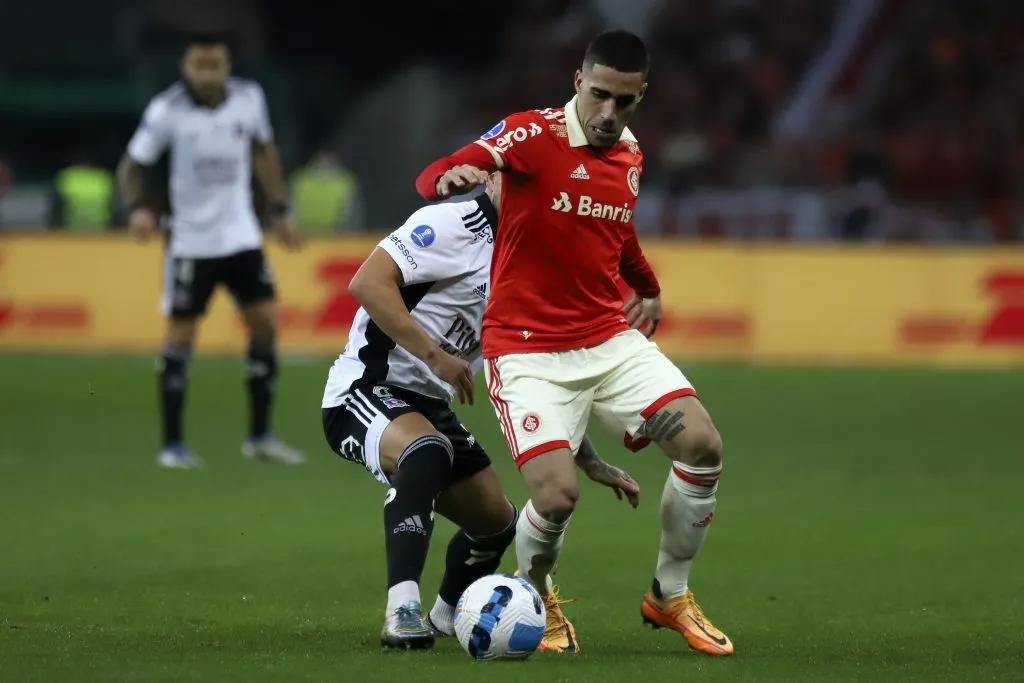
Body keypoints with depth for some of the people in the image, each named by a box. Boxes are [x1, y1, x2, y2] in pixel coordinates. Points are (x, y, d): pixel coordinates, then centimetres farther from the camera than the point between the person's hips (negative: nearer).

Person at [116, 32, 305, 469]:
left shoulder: (249, 99, -5)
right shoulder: (167, 110, -15)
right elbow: (131, 165, -10)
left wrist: (279, 212, 12)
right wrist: (138, 207, -28)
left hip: (241, 235, 4)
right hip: (190, 241, -4)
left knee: (265, 323, -1)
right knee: (180, 335, -2)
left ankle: (260, 436, 11)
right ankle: (172, 444, 8)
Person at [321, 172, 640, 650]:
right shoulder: (453, 225, -14)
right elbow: (367, 282, -25)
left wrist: (593, 465, 16)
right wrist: (434, 354, -27)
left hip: (429, 407, 9)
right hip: (366, 390, -9)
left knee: (497, 522, 15)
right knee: (428, 450, -39)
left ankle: (448, 615, 45)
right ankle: (401, 610, -44)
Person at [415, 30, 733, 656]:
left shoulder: (630, 156, 8)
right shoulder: (534, 135, -12)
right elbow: (431, 181, -25)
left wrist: (651, 292, 41)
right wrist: (453, 176, -48)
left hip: (612, 339, 6)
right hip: (528, 351, -6)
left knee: (703, 446, -13)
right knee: (558, 494, -22)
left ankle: (671, 597, 10)